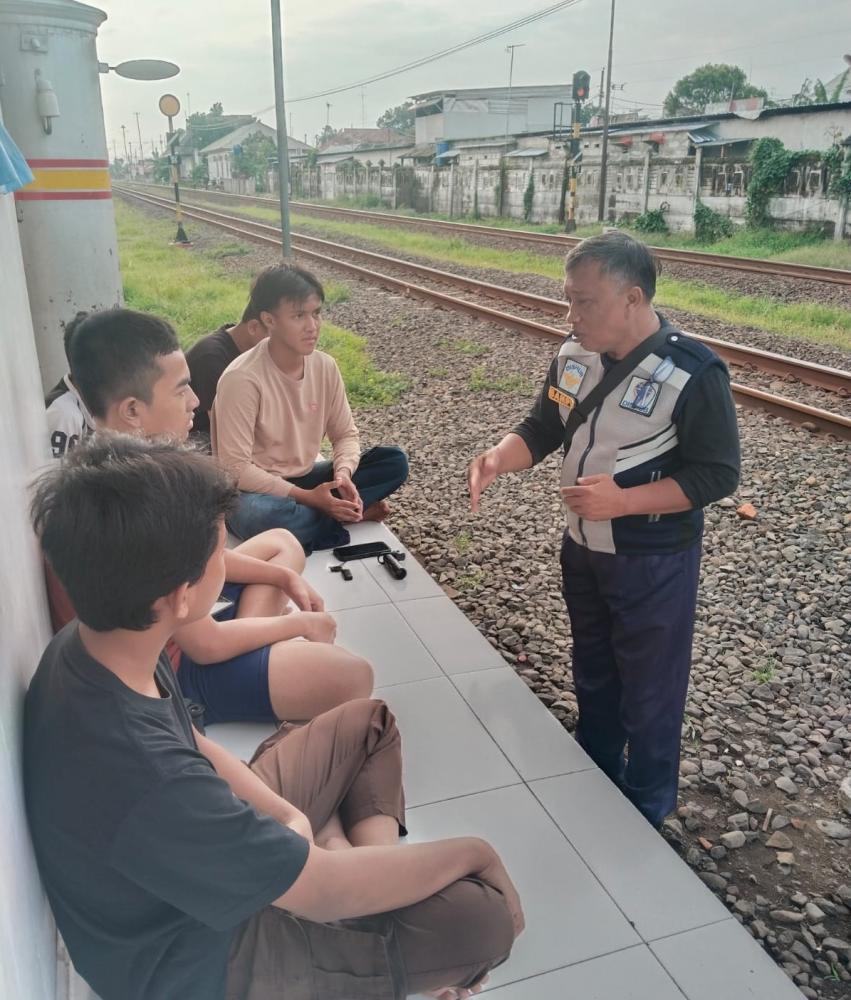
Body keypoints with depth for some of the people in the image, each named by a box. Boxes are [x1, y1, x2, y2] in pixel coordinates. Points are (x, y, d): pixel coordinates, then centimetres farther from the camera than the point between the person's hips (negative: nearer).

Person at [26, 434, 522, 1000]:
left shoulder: (89, 647, -15)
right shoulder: (144, 780, -42)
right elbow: (326, 892, -30)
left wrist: (283, 813, -8)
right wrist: (470, 851, -15)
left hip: (201, 846, 8)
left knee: (368, 721, 15)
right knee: (489, 914, -16)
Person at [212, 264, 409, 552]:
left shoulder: (325, 366, -6)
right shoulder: (242, 379, -24)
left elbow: (346, 434, 3)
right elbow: (236, 468, -24)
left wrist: (343, 474, -19)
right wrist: (306, 497, -27)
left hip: (304, 480, 5)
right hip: (256, 490, -5)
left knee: (395, 462, -8)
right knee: (259, 515, -41)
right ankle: (352, 512, -16)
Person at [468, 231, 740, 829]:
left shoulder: (694, 373, -23)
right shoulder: (575, 356, -5)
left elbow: (717, 474, -19)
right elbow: (542, 429, 3)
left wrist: (623, 500, -29)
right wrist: (499, 459, -19)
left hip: (654, 563, -6)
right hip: (583, 549, 7)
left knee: (648, 691, 11)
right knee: (593, 673, 24)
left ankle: (646, 812, 35)